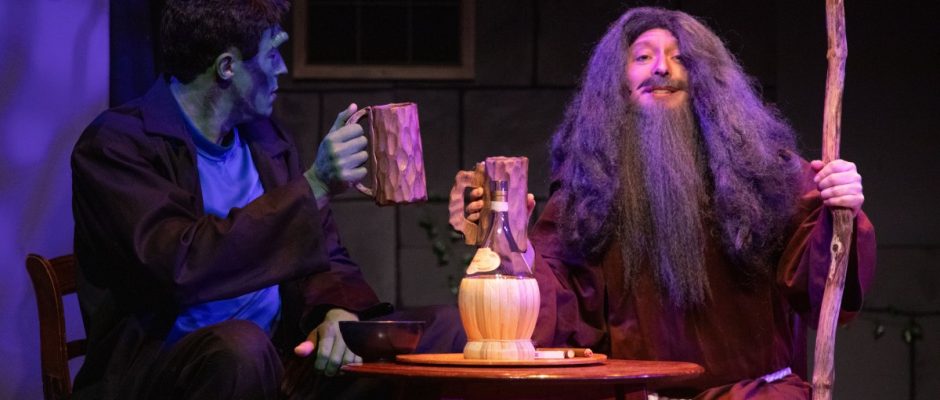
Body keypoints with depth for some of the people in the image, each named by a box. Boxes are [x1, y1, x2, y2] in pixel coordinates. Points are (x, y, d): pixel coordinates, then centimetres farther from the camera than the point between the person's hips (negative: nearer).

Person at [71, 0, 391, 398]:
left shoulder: (265, 140, 12)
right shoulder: (116, 144, -10)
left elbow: (325, 256, 14)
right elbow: (179, 267, -24)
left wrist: (339, 310, -11)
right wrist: (313, 186, -24)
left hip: (276, 358, 6)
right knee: (241, 342, -38)